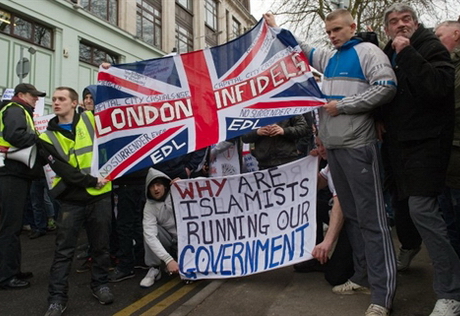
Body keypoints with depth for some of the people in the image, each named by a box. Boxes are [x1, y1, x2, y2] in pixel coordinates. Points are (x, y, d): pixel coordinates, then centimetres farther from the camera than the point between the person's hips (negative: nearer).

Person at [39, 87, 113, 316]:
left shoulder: (90, 120, 4)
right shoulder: (48, 137, 2)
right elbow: (62, 169, -8)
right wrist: (91, 181, -16)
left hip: (100, 195, 1)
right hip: (71, 199, 0)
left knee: (101, 245, 12)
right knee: (64, 250, 4)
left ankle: (100, 284, 30)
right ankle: (57, 297, 14)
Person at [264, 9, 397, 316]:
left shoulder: (367, 51, -1)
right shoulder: (329, 58, 20)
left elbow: (386, 86, -15)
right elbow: (299, 48, 36)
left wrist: (343, 106, -14)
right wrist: (275, 28, 43)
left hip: (358, 146, -8)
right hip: (334, 146, 8)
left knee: (371, 217, -7)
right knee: (351, 214, 12)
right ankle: (364, 276, 23)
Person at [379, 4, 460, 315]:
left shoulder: (432, 47, -4)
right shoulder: (387, 55, 14)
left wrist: (407, 53, -20)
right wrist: (380, 118, 7)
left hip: (425, 142, -7)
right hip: (397, 143, 7)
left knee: (421, 208, -15)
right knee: (401, 203, 15)